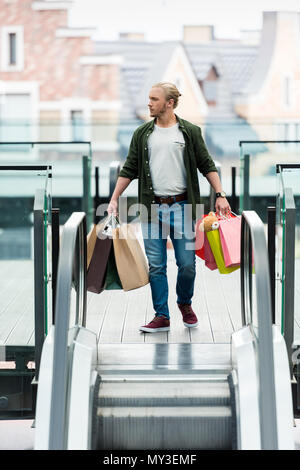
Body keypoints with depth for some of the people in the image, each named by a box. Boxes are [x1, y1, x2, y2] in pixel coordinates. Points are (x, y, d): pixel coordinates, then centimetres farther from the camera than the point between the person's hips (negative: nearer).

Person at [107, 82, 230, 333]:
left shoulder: (190, 132, 3)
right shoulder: (142, 134, 9)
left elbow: (207, 165, 4)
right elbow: (129, 169, 11)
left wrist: (220, 194, -6)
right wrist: (114, 199, 5)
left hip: (182, 208, -2)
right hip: (153, 208, 2)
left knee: (187, 264, 0)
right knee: (156, 266, 2)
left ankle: (185, 303, 27)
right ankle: (162, 316, 11)